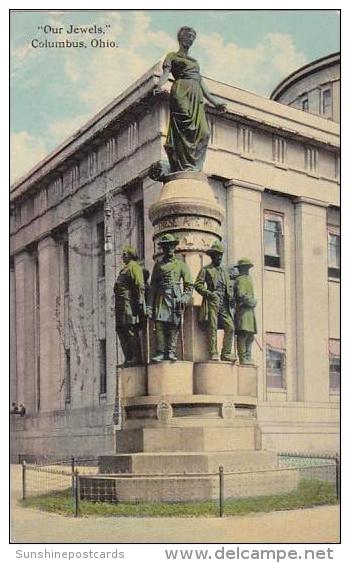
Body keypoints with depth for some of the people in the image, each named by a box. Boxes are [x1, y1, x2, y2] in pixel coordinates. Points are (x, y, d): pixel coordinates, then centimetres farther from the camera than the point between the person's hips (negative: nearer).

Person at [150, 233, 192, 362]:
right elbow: (153, 285, 17)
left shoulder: (180, 264, 13)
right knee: (159, 324, -8)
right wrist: (152, 303, 9)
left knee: (173, 325, -5)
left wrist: (185, 298, -7)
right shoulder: (158, 265, 18)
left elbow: (189, 285, 8)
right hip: (161, 298, 1)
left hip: (175, 298, -1)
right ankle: (160, 352, -7)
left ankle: (171, 352, -2)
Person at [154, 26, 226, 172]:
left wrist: (214, 102, 25)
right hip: (182, 92, -6)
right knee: (185, 128, -21)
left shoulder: (195, 61, 33)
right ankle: (184, 167, -26)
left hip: (197, 95, 6)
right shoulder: (172, 56, 15)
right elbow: (166, 73, -2)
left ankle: (194, 168, -15)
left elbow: (201, 82, 30)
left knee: (203, 132, -11)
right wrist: (159, 86, -24)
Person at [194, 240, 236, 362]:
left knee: (230, 328, -4)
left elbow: (230, 286, 26)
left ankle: (226, 353, 3)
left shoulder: (224, 271, 24)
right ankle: (213, 354, -6)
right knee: (213, 328, -8)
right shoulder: (206, 270, 7)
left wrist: (231, 296, 6)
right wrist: (208, 293, -15)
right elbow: (197, 284, -1)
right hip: (212, 302, -5)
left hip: (224, 305, 5)